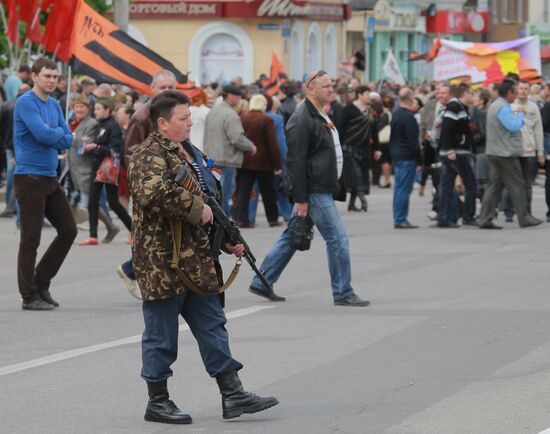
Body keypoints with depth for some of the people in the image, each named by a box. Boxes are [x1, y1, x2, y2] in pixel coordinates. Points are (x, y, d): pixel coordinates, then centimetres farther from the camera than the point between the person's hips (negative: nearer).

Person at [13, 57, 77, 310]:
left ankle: (41, 282, 20)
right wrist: (59, 132, -4)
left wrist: (52, 136, -8)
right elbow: (43, 134, -24)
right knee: (30, 240, -3)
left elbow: (68, 140, 11)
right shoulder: (26, 103, -12)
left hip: (50, 178, 8)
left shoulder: (54, 105, 13)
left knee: (68, 230, 10)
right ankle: (30, 297, 4)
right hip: (30, 178, -8)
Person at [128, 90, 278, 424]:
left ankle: (233, 395, 12)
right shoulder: (150, 155, -13)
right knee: (162, 334, 1)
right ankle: (158, 402, 10)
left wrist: (229, 240, 19)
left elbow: (210, 198, 27)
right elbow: (154, 193, -33)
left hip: (198, 262, 9)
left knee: (212, 325, 9)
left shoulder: (190, 153, 17)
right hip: (163, 262, -9)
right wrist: (196, 208, -24)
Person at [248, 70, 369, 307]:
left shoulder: (320, 116, 17)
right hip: (314, 190, -10)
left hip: (322, 188, 10)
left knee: (291, 238, 13)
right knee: (338, 239, -7)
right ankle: (343, 293, 0)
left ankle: (262, 283, 19)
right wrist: (301, 199, -21)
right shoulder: (301, 120, -16)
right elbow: (296, 161, -19)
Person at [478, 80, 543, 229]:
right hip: (506, 153, -10)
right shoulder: (503, 107, -16)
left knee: (494, 185, 7)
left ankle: (485, 220, 1)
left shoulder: (495, 105, 18)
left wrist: (518, 116, 10)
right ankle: (524, 218, 4)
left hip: (494, 152, 10)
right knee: (517, 185, -1)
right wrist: (520, 114, -6)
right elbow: (514, 127, -21)